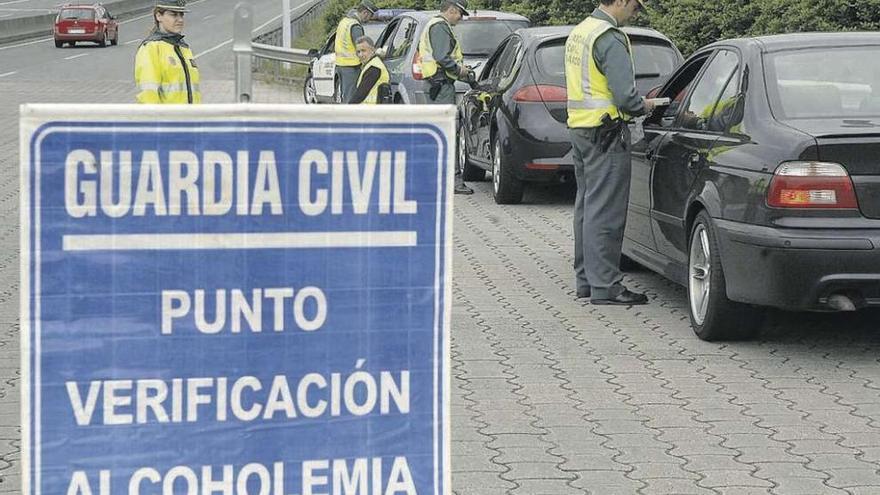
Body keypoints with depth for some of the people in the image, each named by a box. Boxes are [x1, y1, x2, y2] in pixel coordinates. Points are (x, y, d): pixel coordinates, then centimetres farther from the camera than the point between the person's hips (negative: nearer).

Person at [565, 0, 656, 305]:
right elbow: (625, 96, -22)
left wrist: (634, 105, 15)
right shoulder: (610, 39, -16)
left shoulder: (579, 32, 14)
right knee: (605, 210, -8)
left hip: (579, 127, 10)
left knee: (587, 205, 15)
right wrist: (644, 107, -1)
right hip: (606, 133, -10)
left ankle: (586, 279, 21)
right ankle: (604, 286, -7)